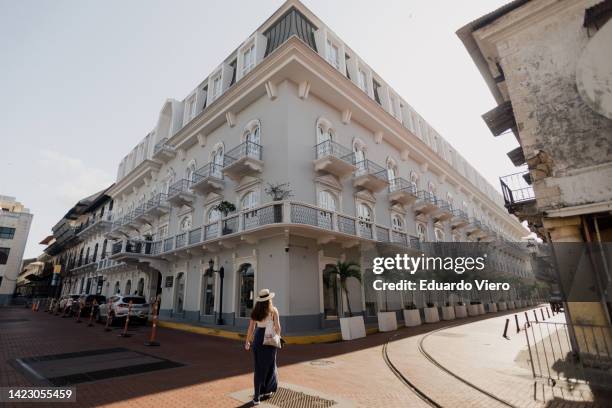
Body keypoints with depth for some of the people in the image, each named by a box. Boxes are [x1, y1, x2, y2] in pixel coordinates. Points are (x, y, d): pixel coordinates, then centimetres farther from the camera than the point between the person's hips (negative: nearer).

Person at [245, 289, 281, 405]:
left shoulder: (255, 311, 0)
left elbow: (251, 328, 1)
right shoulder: (273, 310, -9)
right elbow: (277, 327, -8)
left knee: (259, 367, 13)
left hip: (258, 338, 3)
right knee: (269, 365, 17)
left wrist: (247, 341, 10)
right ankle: (267, 391, 29)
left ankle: (257, 396, 12)